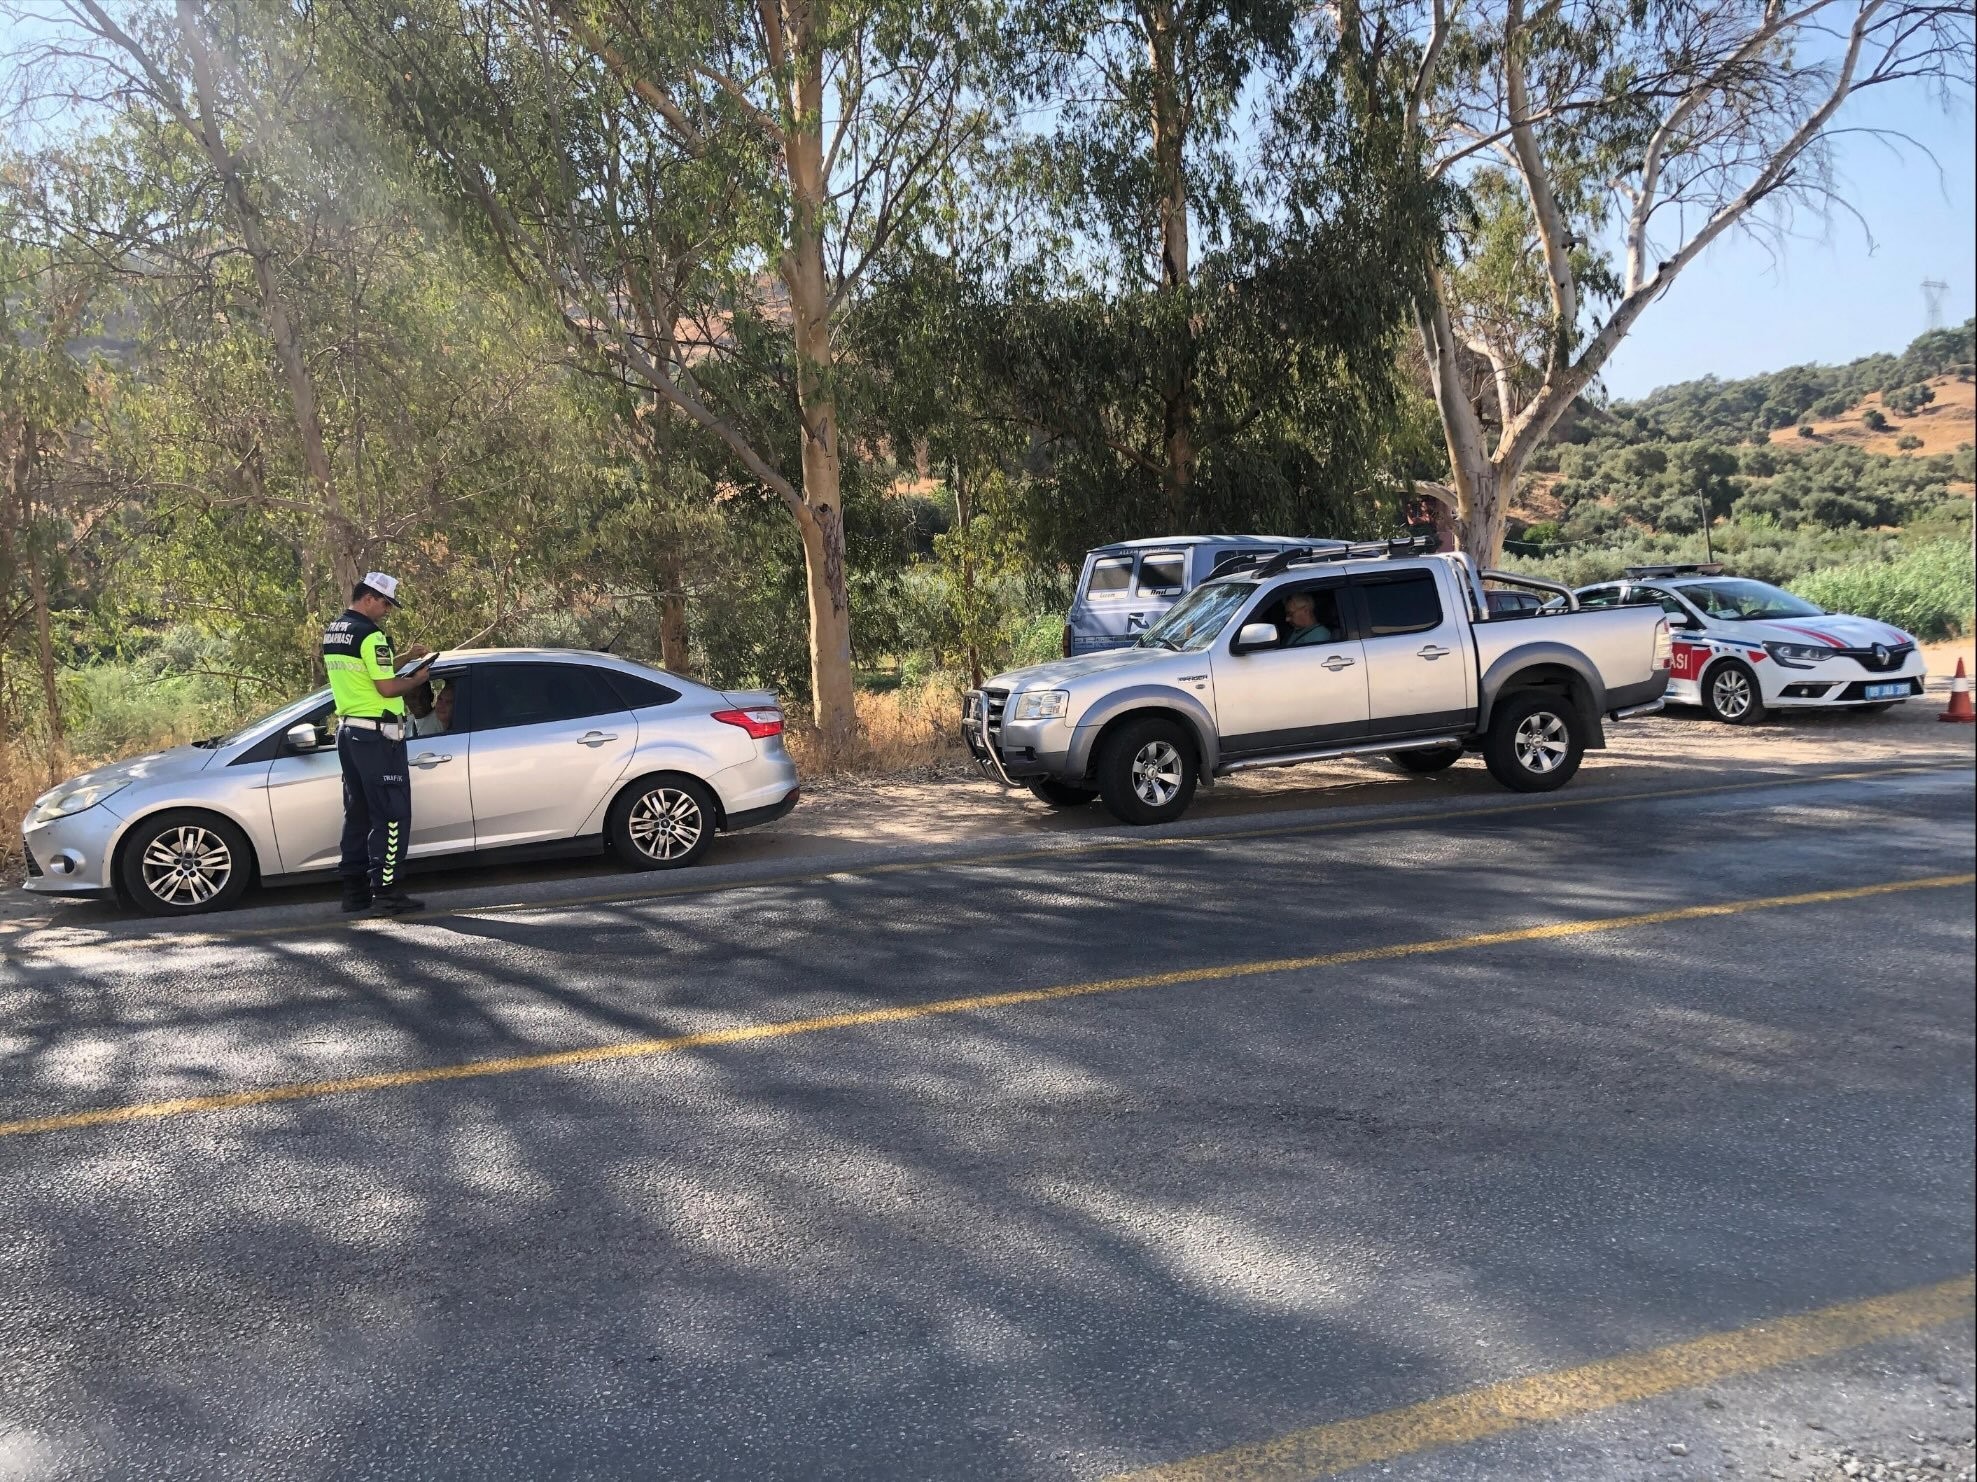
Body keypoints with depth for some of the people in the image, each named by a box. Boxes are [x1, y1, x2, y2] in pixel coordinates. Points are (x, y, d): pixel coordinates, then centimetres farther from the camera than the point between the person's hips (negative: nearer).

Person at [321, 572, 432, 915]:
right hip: (377, 734, -9)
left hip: (347, 729, 9)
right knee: (391, 814, -5)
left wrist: (403, 658, 17)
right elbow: (387, 688, -19)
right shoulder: (370, 635, -16)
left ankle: (355, 890, 17)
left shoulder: (332, 632, 13)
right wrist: (417, 679, -2)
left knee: (358, 811, 14)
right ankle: (385, 892, -6)